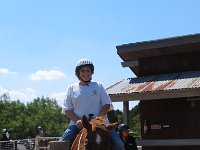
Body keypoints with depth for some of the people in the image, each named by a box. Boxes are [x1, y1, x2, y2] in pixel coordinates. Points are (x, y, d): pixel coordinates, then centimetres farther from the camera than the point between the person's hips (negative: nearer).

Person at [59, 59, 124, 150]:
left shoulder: (98, 86, 12)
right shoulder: (72, 88, 12)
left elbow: (107, 105, 6)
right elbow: (67, 109, 7)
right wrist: (77, 121, -13)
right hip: (78, 124, 0)